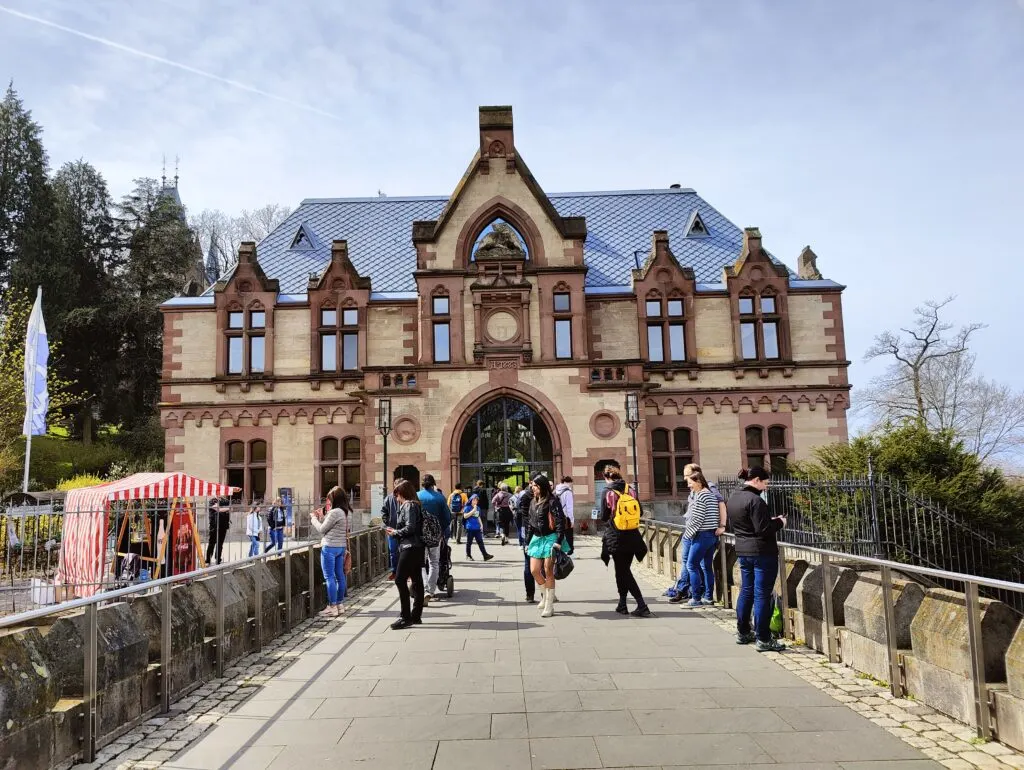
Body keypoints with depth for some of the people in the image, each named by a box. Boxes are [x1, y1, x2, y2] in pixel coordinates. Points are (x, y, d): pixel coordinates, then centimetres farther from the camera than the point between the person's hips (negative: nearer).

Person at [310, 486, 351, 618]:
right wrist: (321, 517, 13)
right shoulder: (347, 512, 9)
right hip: (341, 546, 9)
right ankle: (339, 604, 20)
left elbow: (322, 529, -11)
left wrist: (314, 518, 4)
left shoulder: (335, 512, -18)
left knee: (330, 577, -2)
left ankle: (333, 607, 1)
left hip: (330, 547, -9)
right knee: (340, 576, 13)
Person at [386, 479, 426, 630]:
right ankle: (416, 616, 15)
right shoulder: (413, 505, 17)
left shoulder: (409, 505, -12)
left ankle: (406, 617, -7)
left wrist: (395, 532, -6)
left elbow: (410, 528, -21)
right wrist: (395, 532, 8)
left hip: (410, 548, -10)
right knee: (416, 580, 10)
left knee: (400, 579, -8)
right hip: (416, 548, 10)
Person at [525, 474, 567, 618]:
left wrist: (559, 541, -21)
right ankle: (545, 594, 29)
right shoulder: (533, 502, 11)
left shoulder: (552, 501, -11)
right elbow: (530, 523, 17)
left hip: (550, 538, -6)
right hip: (537, 538, 6)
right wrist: (527, 542, 15)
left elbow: (561, 520, -15)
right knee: (534, 570, 2)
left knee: (548, 571, -3)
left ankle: (549, 606, 6)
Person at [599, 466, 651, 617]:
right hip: (632, 537, 4)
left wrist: (601, 515, 14)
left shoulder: (607, 492, -8)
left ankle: (642, 605, -8)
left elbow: (604, 516, -8)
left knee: (623, 572, 2)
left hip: (616, 537, -4)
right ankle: (622, 604, 22)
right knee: (624, 570, 17)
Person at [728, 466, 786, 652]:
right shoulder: (755, 500, -20)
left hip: (743, 551, 9)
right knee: (762, 595, -3)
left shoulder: (733, 497, 9)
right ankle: (763, 639, 2)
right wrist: (779, 522, -4)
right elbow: (763, 530, -23)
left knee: (746, 591, 17)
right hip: (762, 552, -9)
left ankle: (743, 633, 26)